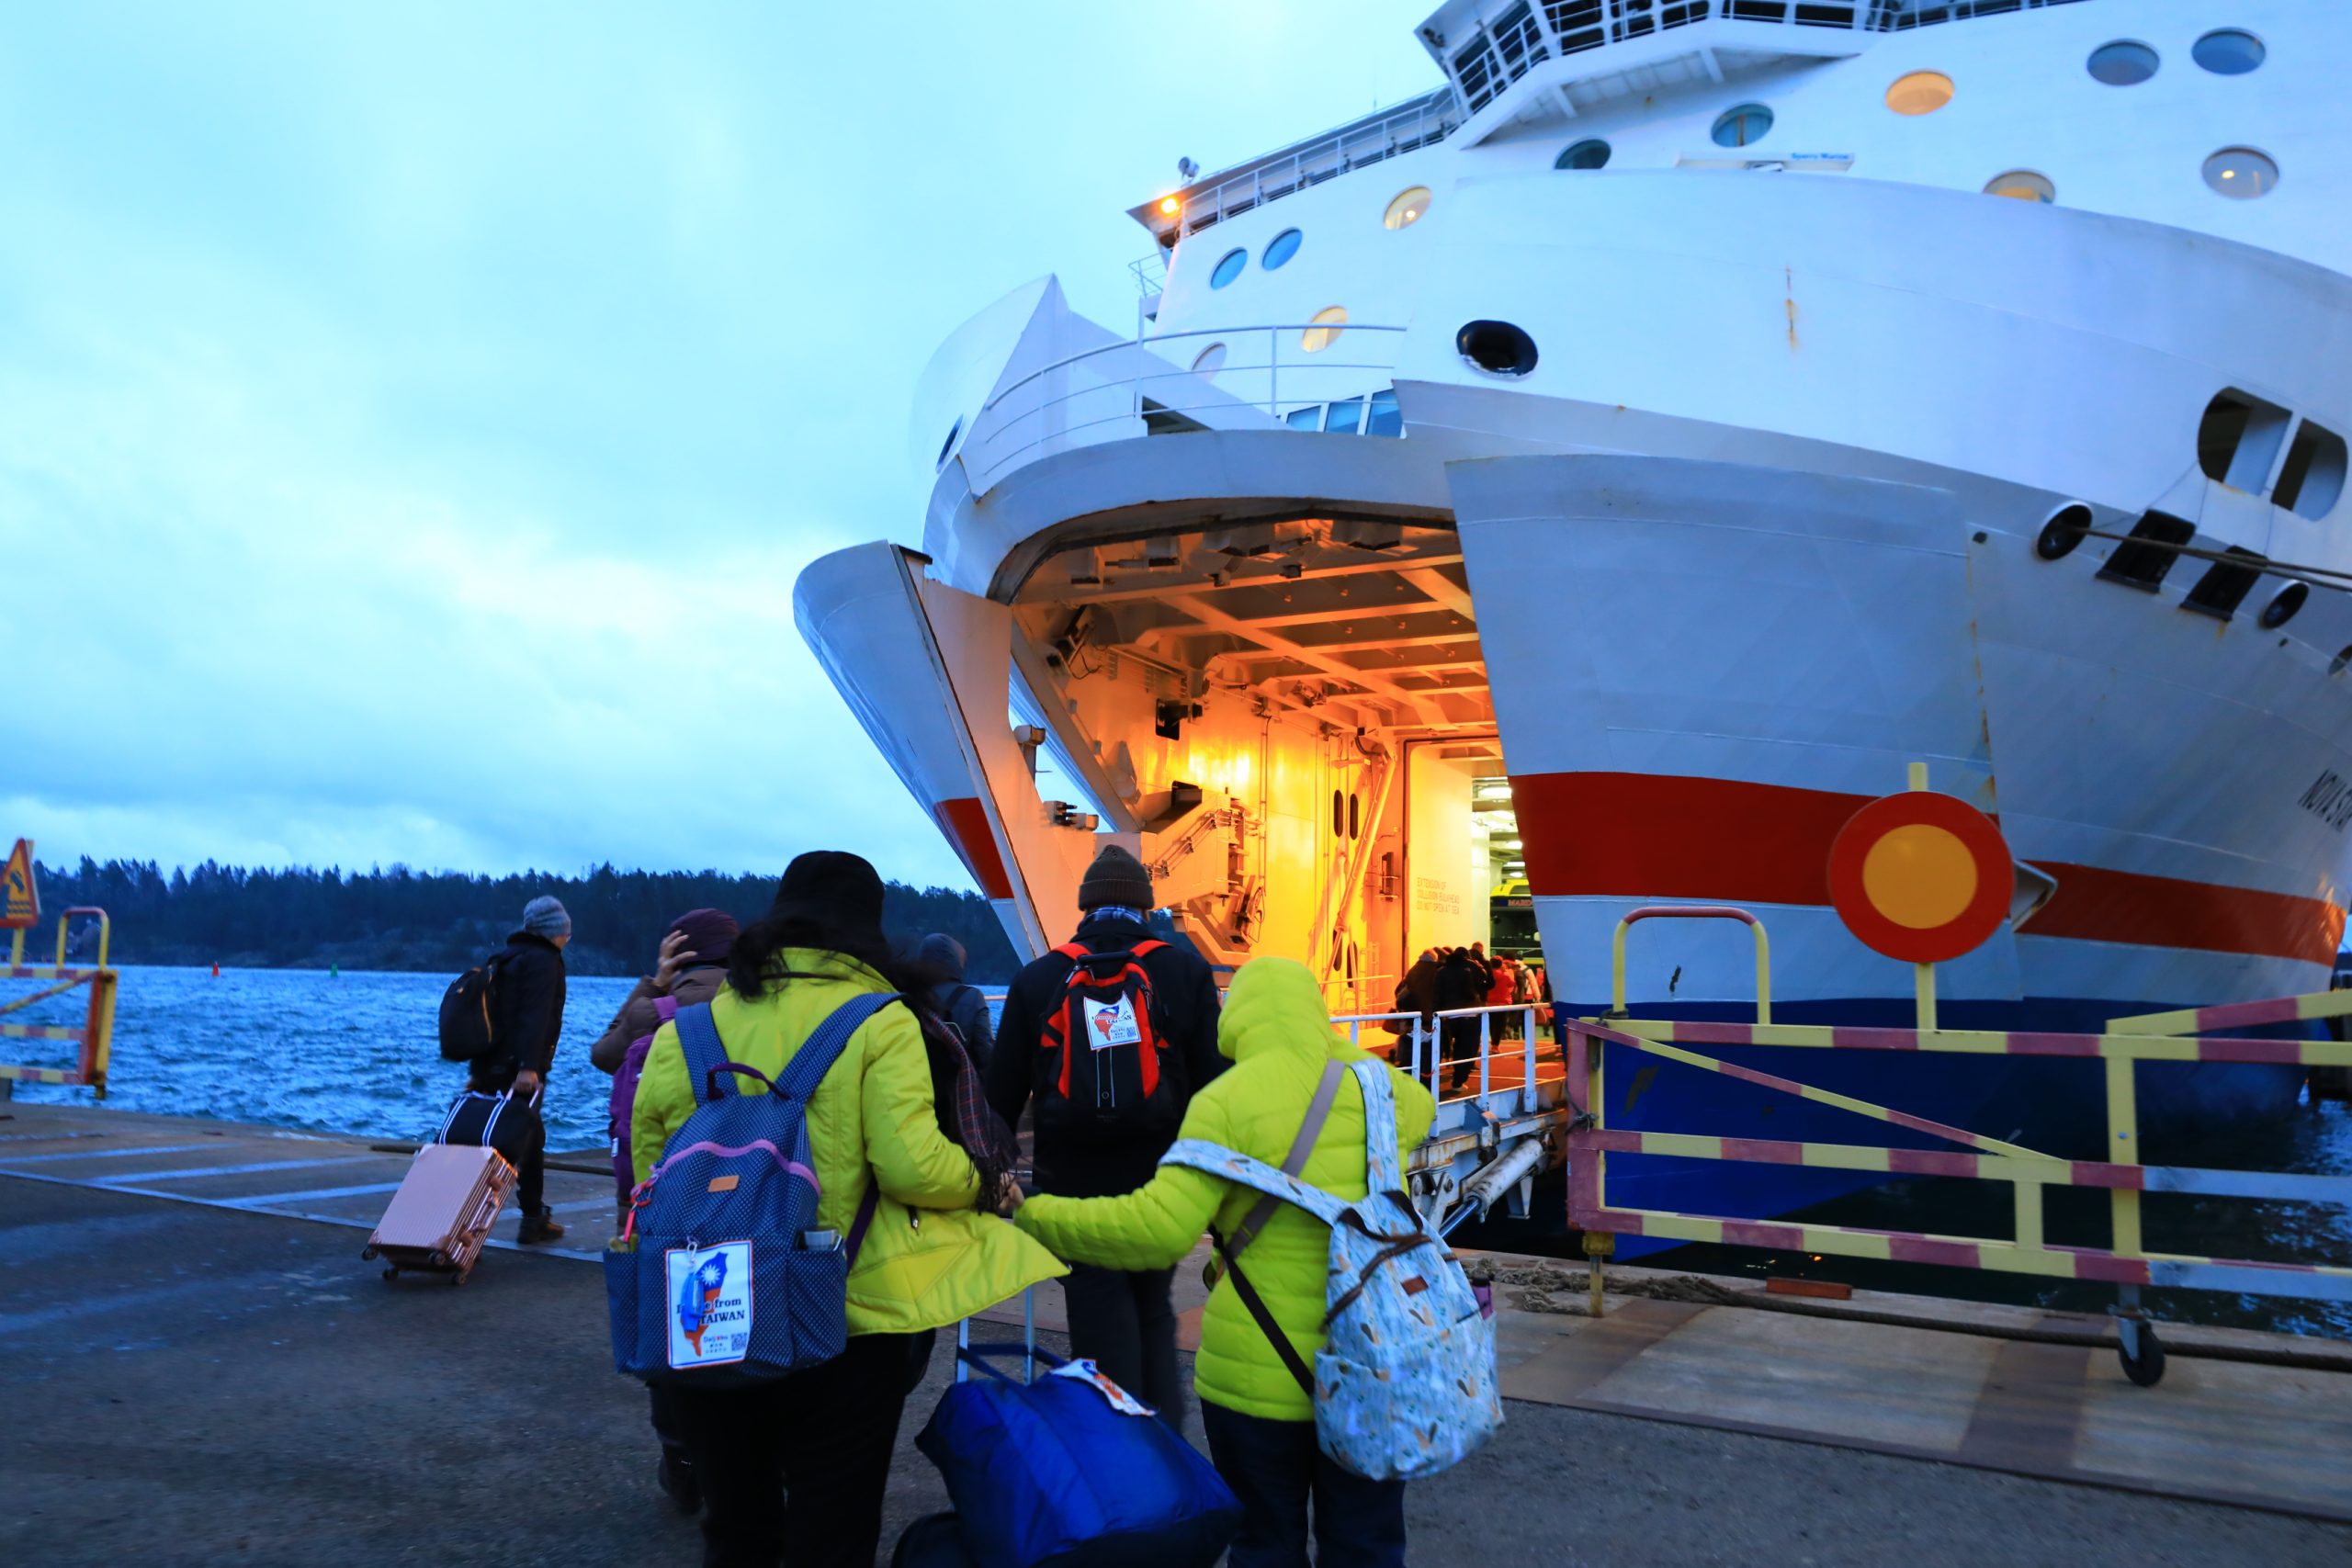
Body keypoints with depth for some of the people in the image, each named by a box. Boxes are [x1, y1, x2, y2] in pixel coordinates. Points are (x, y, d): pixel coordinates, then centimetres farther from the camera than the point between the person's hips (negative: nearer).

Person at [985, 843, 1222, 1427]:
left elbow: (1002, 1095, 3)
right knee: (1153, 1313, 21)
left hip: (1073, 1191, -1)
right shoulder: (1187, 973, -2)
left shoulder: (1037, 979, 0)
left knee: (1101, 1328, 7)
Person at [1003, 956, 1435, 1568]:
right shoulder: (1384, 1086, 0)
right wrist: (1337, 1049, 25)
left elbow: (1160, 1229, -19)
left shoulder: (1227, 1099, -13)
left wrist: (1037, 1218, -8)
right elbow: (1422, 1111, 26)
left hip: (1260, 1369, -3)